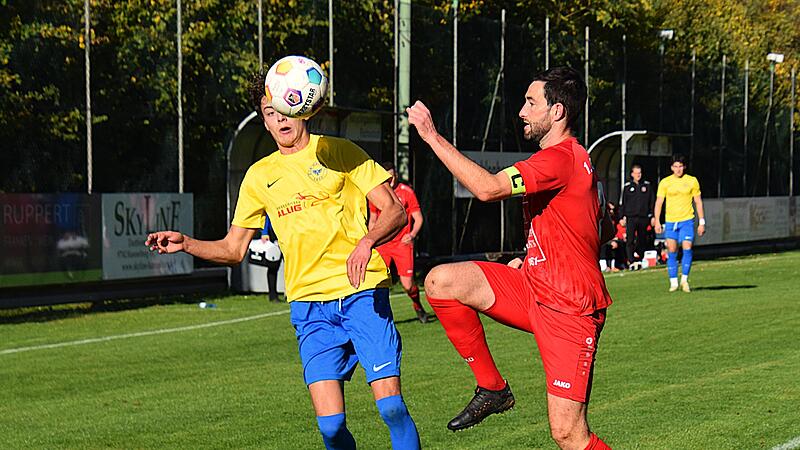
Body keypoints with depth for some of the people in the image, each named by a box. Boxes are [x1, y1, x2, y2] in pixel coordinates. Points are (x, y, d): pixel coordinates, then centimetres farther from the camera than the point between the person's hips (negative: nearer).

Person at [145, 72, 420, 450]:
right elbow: (233, 248, 19)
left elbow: (395, 211, 3)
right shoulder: (259, 176, 16)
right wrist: (186, 244, 1)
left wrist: (367, 241, -18)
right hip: (309, 302, 2)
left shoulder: (338, 151, 7)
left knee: (392, 408, -15)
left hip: (363, 292, -2)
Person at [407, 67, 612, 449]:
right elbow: (603, 229, 26)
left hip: (569, 309, -9)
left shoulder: (561, 158, -17)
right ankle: (491, 388, 0)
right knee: (440, 281, -10)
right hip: (533, 289, 9)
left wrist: (433, 137, -23)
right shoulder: (569, 157, 15)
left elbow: (488, 188, -30)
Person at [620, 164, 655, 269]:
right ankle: (631, 261, -12)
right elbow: (622, 203, 9)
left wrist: (653, 216, 4)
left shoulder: (647, 185, 8)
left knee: (642, 240, 7)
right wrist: (622, 217, 2)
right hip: (631, 217, -1)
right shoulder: (627, 186, 6)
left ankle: (639, 259, 18)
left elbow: (652, 201, 10)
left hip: (644, 217, 1)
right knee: (630, 240, -11)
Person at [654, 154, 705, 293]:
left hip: (687, 220, -1)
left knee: (687, 249, -13)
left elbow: (698, 202, 9)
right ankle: (673, 282, 6)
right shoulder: (665, 182, 4)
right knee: (671, 252, -2)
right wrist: (657, 222, -3)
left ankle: (684, 280, 1)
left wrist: (702, 222, 5)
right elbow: (658, 203, 6)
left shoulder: (692, 181, 4)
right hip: (670, 221, 1)